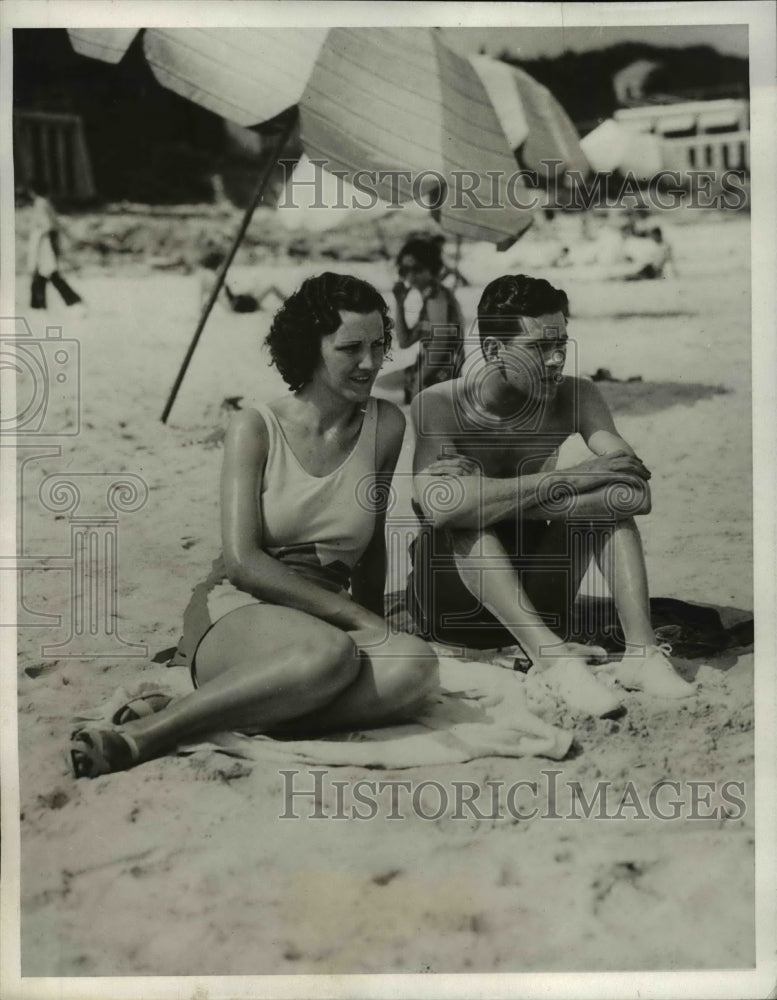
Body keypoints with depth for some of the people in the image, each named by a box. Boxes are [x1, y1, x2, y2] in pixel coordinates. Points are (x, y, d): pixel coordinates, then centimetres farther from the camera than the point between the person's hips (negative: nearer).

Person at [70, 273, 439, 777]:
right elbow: (242, 560, -10)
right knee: (328, 652, -39)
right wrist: (355, 616, -15)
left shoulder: (386, 425, 6)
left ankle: (226, 717, -27)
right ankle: (146, 732, -28)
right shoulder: (257, 428, -1)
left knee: (416, 666, -31)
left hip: (324, 620, 4)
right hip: (233, 612, -3)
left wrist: (373, 626, 21)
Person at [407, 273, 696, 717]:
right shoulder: (440, 405, -19)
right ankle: (550, 653, -38)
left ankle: (642, 649, -27)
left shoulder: (575, 398, -9)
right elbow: (438, 505, -38)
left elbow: (639, 493, -25)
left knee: (611, 493, -15)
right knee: (463, 508, -31)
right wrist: (563, 480, -34)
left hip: (531, 602, 3)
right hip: (451, 600, -3)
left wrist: (496, 501, -31)